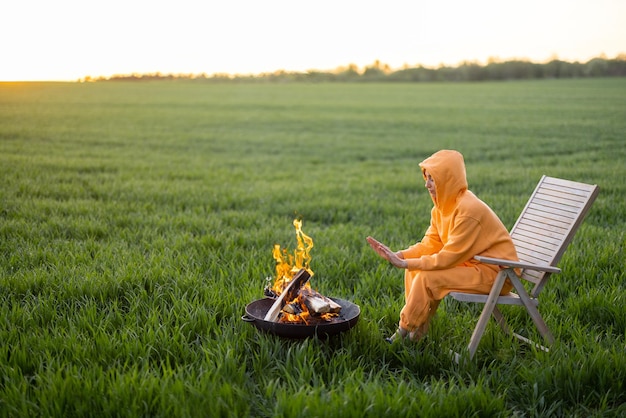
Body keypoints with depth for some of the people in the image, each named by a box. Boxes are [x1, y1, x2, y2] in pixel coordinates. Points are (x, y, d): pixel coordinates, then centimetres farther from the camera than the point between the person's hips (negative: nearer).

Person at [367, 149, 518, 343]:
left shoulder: (469, 209, -25)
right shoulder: (442, 206, 3)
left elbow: (448, 258, -25)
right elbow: (430, 245, 3)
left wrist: (406, 263, -24)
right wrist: (398, 255, -12)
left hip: (494, 271, -9)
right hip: (471, 263, 9)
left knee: (427, 279, -21)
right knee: (414, 271, 0)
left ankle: (402, 336, -5)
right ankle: (417, 332, 3)